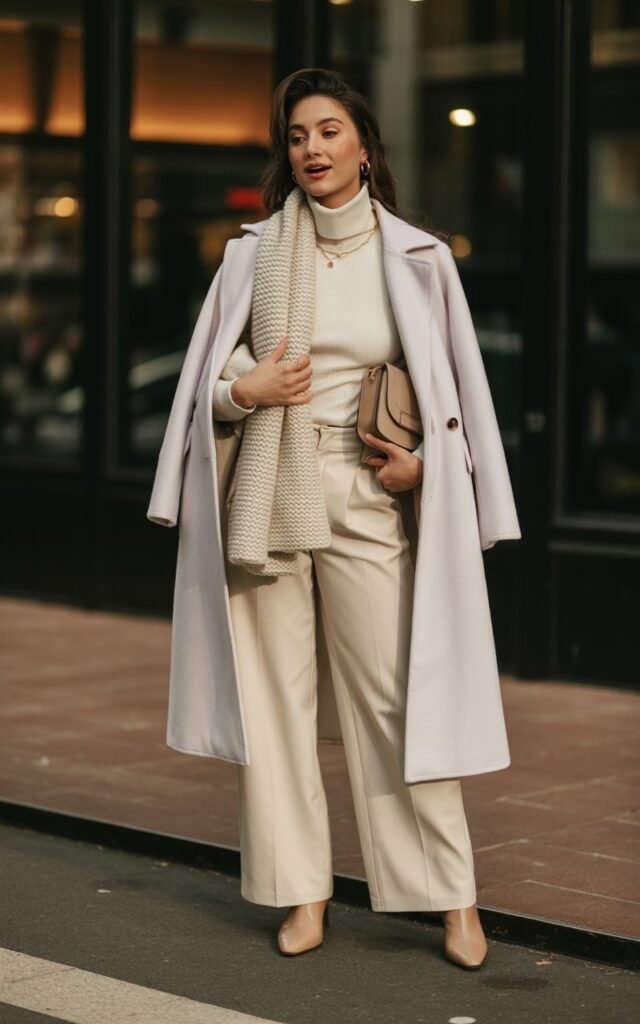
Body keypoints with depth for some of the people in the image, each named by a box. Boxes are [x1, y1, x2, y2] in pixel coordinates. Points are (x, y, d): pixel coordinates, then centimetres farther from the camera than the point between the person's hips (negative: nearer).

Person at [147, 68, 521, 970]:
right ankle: (303, 893, 12)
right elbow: (204, 382, 11)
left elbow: (453, 387, 9)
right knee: (275, 694, 3)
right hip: (267, 499, 2)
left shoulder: (416, 259, 3)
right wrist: (244, 390, -10)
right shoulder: (253, 255, 6)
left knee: (399, 697, -4)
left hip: (368, 501, -2)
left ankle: (453, 895, 4)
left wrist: (421, 460, -7)